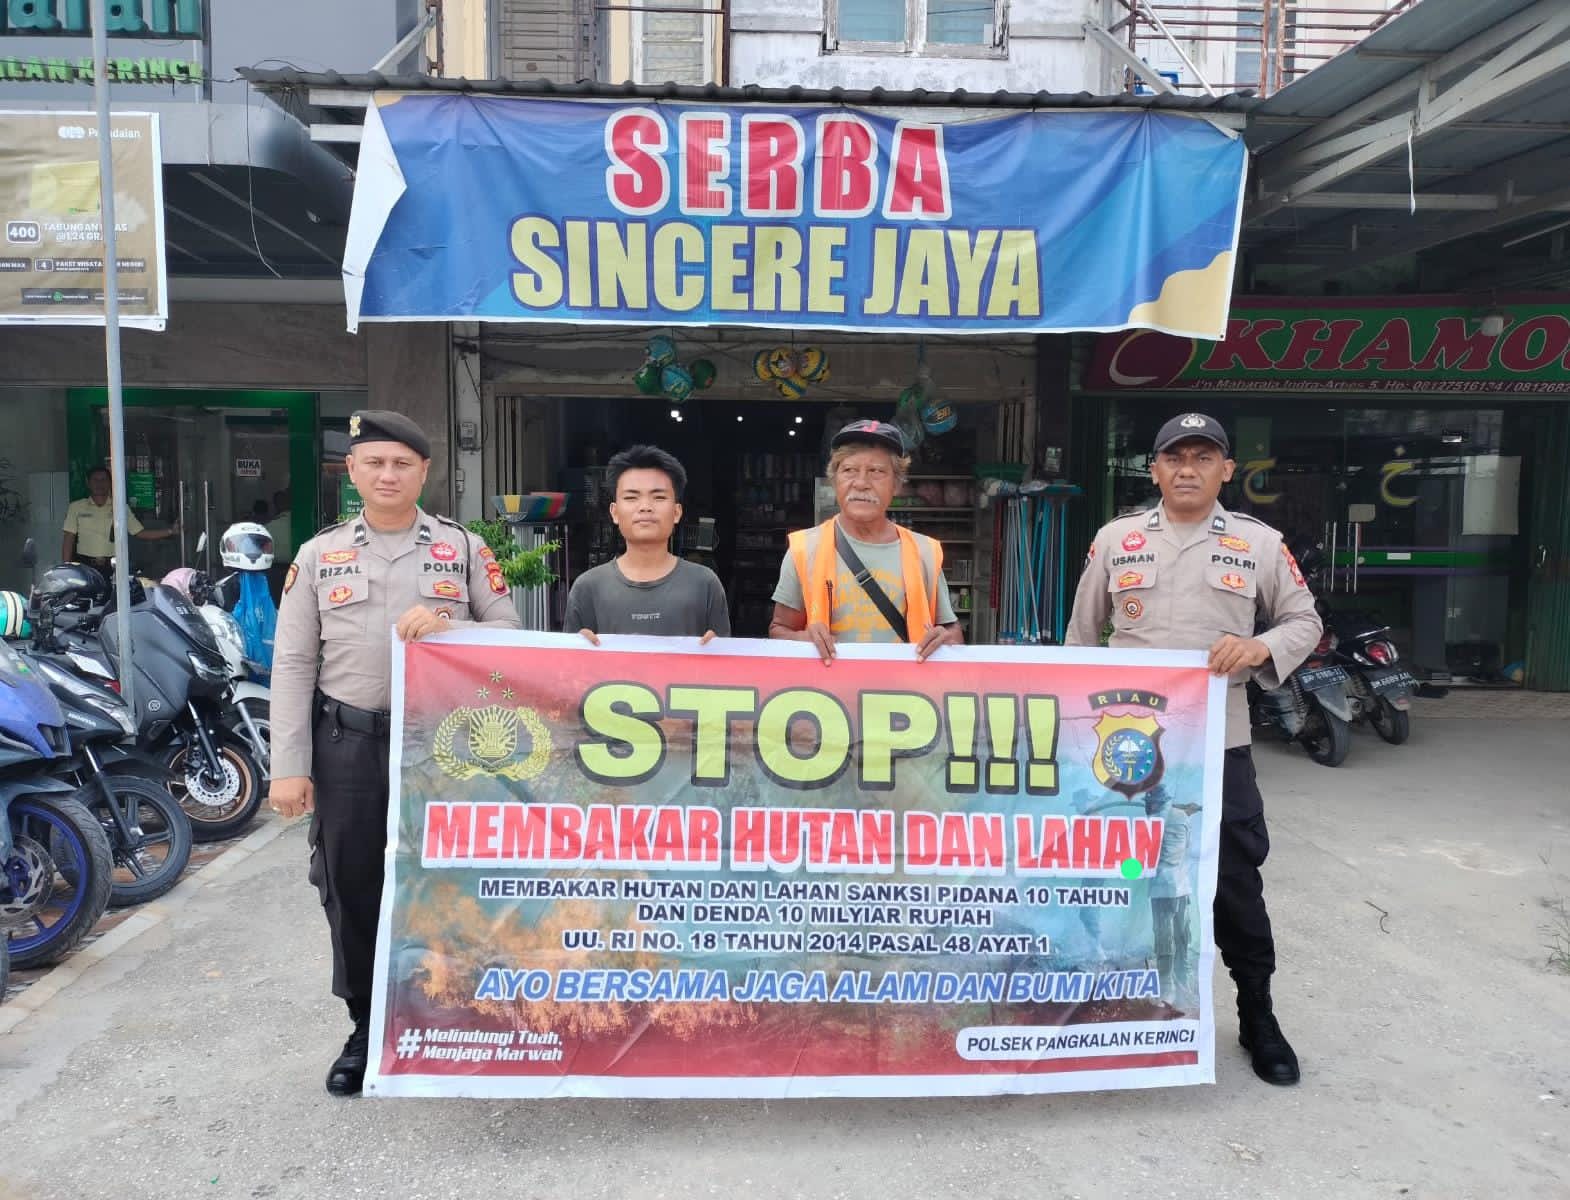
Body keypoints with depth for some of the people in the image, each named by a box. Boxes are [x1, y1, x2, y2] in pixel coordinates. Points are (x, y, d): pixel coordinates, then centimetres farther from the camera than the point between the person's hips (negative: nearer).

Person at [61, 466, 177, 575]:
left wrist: (170, 531, -4)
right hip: (85, 567, -1)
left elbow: (140, 533, 7)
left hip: (111, 567, 1)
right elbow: (69, 539, 6)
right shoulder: (76, 507, 7)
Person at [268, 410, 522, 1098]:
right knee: (350, 887, 9)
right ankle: (366, 1027, 28)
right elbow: (293, 664, 2)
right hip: (348, 742, 1)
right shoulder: (319, 555, 5)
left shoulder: (463, 549, 3)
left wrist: (447, 627, -18)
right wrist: (289, 766, -3)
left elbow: (510, 633, 2)